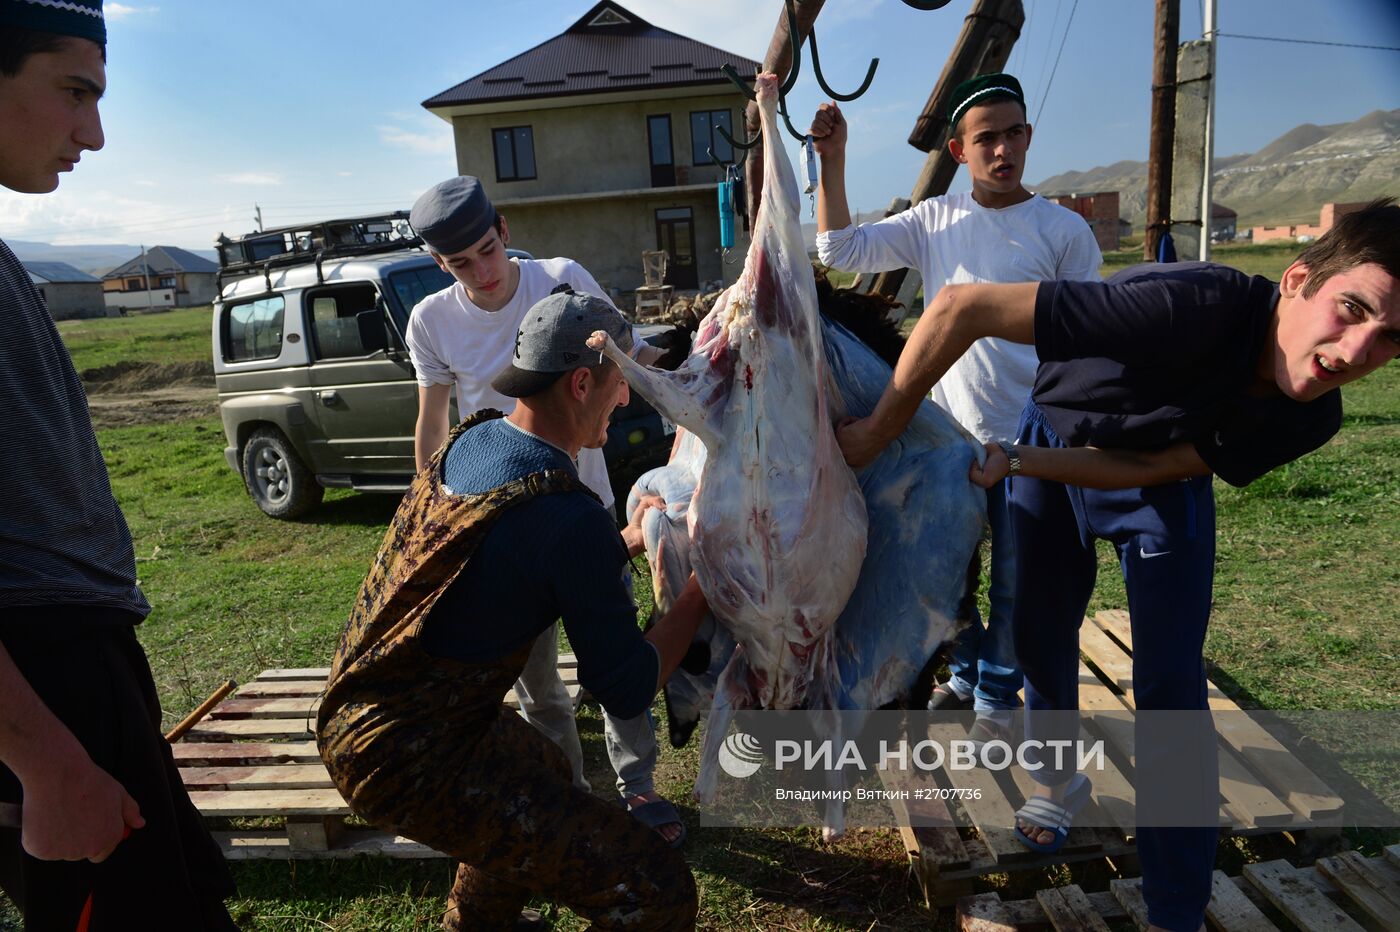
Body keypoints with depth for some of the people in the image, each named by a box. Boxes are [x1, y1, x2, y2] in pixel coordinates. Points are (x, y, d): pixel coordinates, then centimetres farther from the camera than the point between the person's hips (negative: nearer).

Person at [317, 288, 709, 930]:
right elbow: (628, 692, -14)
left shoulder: (469, 438, 1)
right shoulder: (574, 520, -25)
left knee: (545, 775, 35)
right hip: (406, 759, -9)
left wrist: (625, 540, 18)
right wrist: (702, 589, -5)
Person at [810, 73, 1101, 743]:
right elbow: (842, 250, -3)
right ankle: (964, 673, 40)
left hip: (1030, 442, -3)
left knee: (1015, 582, 9)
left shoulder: (1064, 230, -4)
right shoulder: (934, 220, 3)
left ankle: (997, 695, 32)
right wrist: (832, 161, -10)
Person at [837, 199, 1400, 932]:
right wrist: (876, 433, -37)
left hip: (1161, 472, 2)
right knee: (1039, 635, 11)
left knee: (1169, 688, -5)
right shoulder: (1192, 307, -41)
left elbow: (1148, 470, -18)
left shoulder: (1310, 417, -24)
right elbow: (962, 307, -43)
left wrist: (1015, 463, -28)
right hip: (1054, 440, -2)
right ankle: (1059, 779, 41)